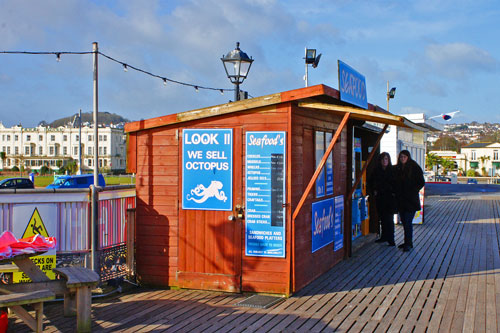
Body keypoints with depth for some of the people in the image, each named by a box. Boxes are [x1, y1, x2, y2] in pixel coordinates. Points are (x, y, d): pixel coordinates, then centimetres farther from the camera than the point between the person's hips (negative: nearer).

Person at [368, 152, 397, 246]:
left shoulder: (393, 170, -7)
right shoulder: (376, 171, 5)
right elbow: (370, 182, 19)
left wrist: (394, 192, -10)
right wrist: (374, 191, 9)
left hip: (390, 197, -4)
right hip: (379, 198, 4)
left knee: (389, 218, -7)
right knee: (382, 218, 11)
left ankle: (390, 239, -2)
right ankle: (384, 236, 23)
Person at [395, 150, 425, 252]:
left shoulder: (415, 168, -5)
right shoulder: (397, 168, 12)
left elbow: (421, 182, -4)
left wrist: (413, 191, -9)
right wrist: (395, 192, 7)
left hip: (411, 200, -6)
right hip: (401, 199, 6)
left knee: (408, 222, -10)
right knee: (404, 221, 10)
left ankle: (408, 243, -5)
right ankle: (408, 242, 20)